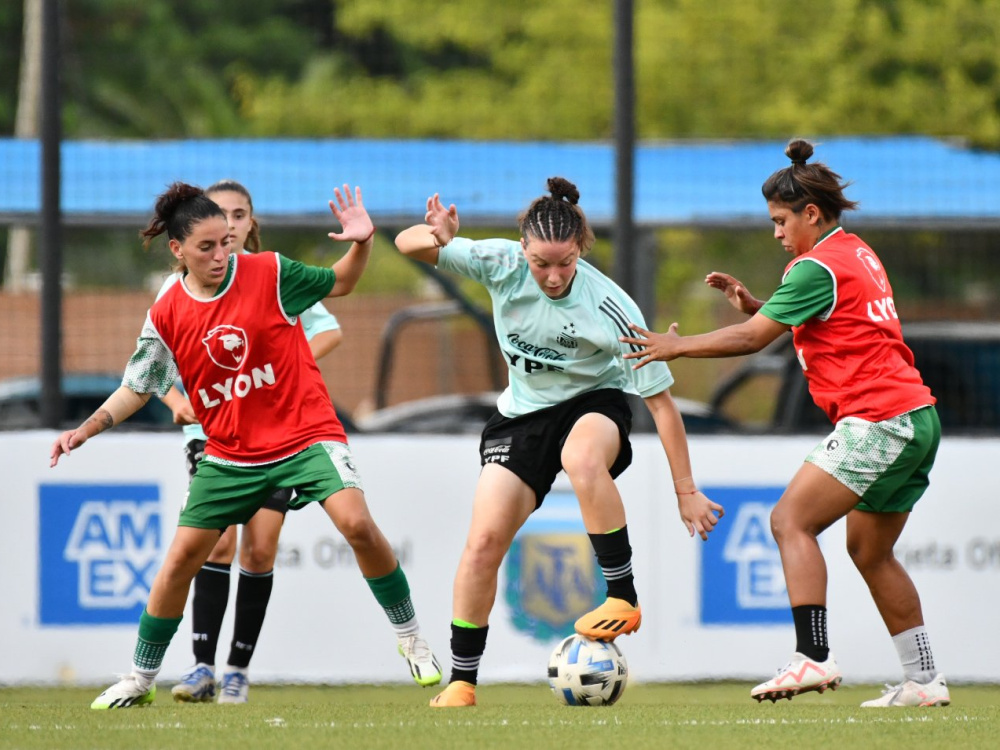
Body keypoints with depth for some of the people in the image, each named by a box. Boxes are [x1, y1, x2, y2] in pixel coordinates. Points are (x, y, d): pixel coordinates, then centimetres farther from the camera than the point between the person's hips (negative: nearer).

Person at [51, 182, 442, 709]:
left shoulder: (269, 274, -9)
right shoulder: (166, 317, -3)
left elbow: (339, 284, 5)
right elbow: (136, 388, 8)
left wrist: (361, 242, -15)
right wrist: (86, 429, -5)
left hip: (304, 436, -2)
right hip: (228, 456, 2)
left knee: (357, 524, -23)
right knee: (181, 557, 0)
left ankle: (409, 637, -4)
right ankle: (140, 678, 16)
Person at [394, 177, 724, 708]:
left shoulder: (611, 308, -26)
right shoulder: (502, 265, -19)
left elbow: (659, 400, -19)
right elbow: (407, 245, -14)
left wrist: (686, 491, -18)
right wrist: (433, 238, -41)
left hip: (594, 402, -3)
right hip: (523, 411, 3)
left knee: (581, 459, -40)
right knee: (484, 540, -10)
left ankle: (624, 598, -26)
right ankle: (462, 681, 3)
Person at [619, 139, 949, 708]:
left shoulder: (819, 266, -10)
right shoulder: (856, 254, 19)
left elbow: (752, 339, -9)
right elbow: (812, 326, 29)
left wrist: (676, 347, 1)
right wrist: (755, 306, 16)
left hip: (877, 420, -10)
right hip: (918, 421, 10)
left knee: (791, 521, -12)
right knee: (870, 551, 16)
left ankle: (814, 656, -23)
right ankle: (925, 679, 14)